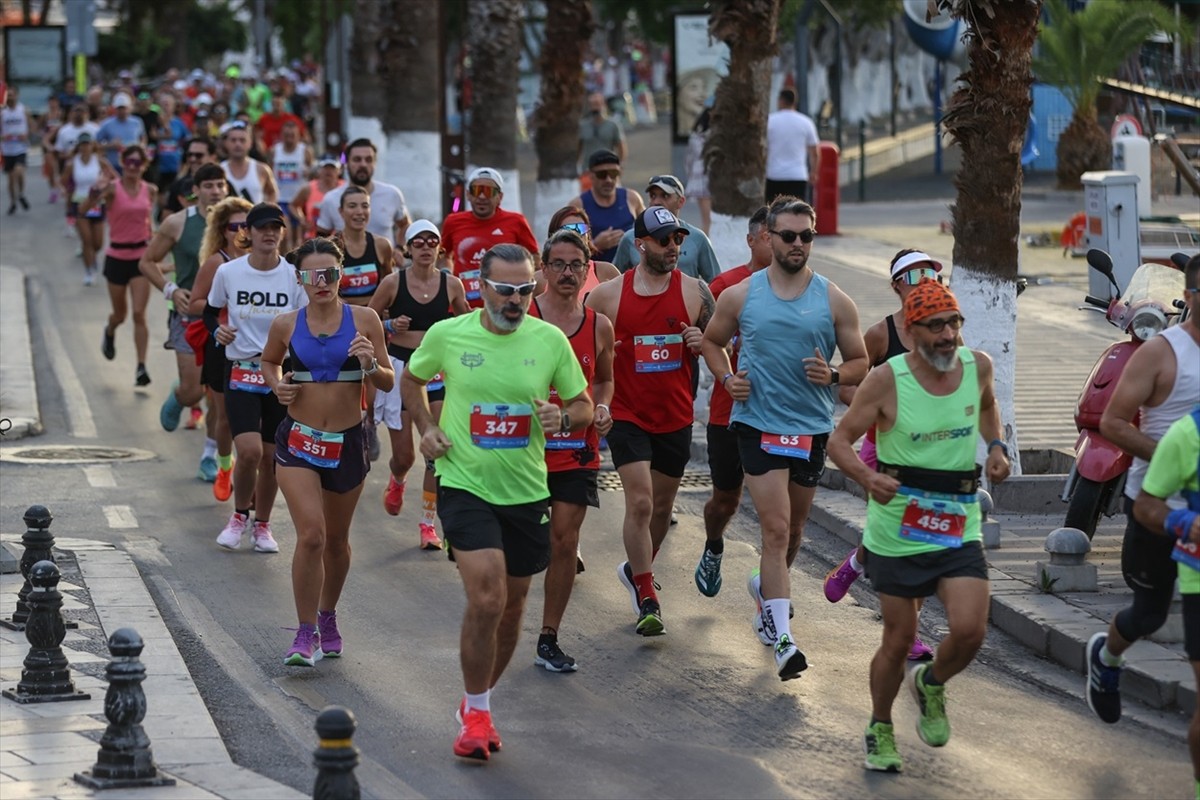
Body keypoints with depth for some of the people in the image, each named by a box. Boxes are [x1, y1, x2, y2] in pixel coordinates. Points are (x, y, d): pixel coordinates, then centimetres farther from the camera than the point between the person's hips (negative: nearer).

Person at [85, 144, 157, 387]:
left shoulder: (150, 191, 1)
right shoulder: (112, 188, -12)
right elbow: (83, 210, -27)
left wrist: (152, 240, 9)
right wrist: (95, 193, -46)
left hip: (141, 256, 1)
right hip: (117, 256, -1)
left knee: (139, 314, -8)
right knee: (120, 314, 14)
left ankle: (141, 367, -5)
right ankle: (110, 332, 50)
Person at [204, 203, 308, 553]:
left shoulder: (295, 276, -3)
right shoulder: (228, 273, -3)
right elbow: (210, 311, 13)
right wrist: (217, 330, -8)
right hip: (241, 372, -1)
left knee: (271, 455, 6)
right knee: (249, 450, -17)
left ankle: (262, 525, 26)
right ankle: (240, 514, 9)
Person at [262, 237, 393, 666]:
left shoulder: (363, 320, -4)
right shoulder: (286, 325, -1)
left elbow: (389, 382, 1)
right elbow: (269, 361, 19)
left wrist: (370, 365, -20)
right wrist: (277, 385, -1)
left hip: (347, 443, 1)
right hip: (298, 441, -1)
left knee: (336, 539, 16)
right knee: (310, 535, -16)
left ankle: (327, 618, 38)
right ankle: (306, 633, -7)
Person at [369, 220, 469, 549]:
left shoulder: (451, 284, -1)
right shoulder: (393, 283, -5)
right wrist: (390, 325, -15)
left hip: (438, 370, 1)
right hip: (400, 367, -1)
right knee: (403, 455, 4)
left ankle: (428, 523, 2)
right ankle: (397, 482, 41)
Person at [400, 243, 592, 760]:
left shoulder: (550, 340, -3)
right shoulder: (447, 335, -5)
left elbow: (584, 407, 7)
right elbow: (411, 379, 14)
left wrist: (561, 418, -15)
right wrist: (425, 428, -1)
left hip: (526, 490, 3)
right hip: (465, 485, -3)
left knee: (511, 606, 13)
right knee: (486, 598, -18)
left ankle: (477, 703, 34)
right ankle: (476, 713, -2)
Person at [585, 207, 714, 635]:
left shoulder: (695, 291, -2)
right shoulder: (608, 295, -5)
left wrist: (703, 342, -14)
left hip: (675, 418, 3)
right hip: (627, 415, -3)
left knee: (662, 506, 14)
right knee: (640, 503, -13)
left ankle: (637, 569, 40)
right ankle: (646, 599, -6)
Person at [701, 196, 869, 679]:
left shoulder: (834, 301, 1)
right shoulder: (740, 296, 0)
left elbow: (860, 362, 7)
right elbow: (712, 341, 16)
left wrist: (833, 376, -14)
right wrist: (727, 377, -3)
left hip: (812, 428, 3)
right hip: (757, 423, -3)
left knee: (794, 528, 18)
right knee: (776, 528, -14)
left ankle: (768, 586, 49)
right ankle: (782, 639, -16)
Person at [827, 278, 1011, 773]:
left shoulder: (977, 366, 0)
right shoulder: (887, 380, -12)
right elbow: (840, 440, -7)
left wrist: (995, 445, 5)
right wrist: (868, 477, -27)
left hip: (958, 528, 3)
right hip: (897, 531, -3)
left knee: (970, 631, -13)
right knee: (899, 640, 6)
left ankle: (931, 685, 21)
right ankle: (880, 730, 31)